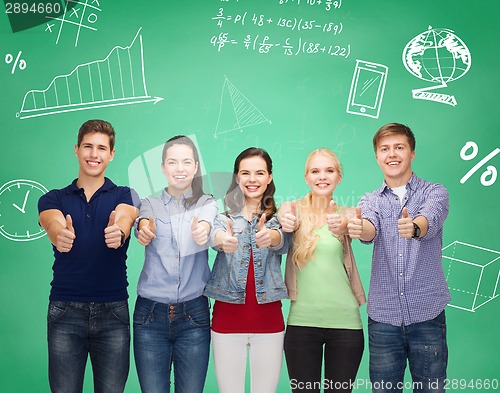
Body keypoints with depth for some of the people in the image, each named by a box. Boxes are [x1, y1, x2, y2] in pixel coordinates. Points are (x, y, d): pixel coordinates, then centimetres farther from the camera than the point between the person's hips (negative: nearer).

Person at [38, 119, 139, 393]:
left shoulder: (124, 195, 5)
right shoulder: (53, 199, 7)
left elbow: (124, 218, -17)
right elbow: (53, 224, -15)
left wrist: (118, 233, -43)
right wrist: (60, 236, -40)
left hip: (112, 309, 0)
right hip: (65, 309, 1)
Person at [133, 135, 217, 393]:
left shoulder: (207, 203, 5)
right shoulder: (151, 204, 8)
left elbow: (207, 219, -18)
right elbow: (144, 222, -14)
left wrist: (203, 228, -42)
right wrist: (144, 228, -38)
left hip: (193, 314, 0)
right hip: (150, 313, 0)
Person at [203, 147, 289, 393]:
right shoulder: (224, 214, 4)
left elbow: (282, 242, -17)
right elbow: (214, 232, -19)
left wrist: (270, 237, -41)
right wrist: (222, 239, -44)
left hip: (268, 315, 1)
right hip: (228, 315, 0)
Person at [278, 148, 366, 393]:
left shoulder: (346, 214, 4)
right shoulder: (295, 210, 4)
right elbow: (284, 217, -18)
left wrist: (343, 225, -42)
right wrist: (284, 223, -42)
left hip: (344, 320, 0)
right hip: (301, 321, 0)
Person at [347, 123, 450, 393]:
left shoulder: (434, 192, 3)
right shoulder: (370, 201, 9)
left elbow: (430, 220, -20)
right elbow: (369, 230, -14)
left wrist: (414, 227, -43)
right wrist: (358, 228, -38)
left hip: (427, 313, -2)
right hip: (383, 316, 2)